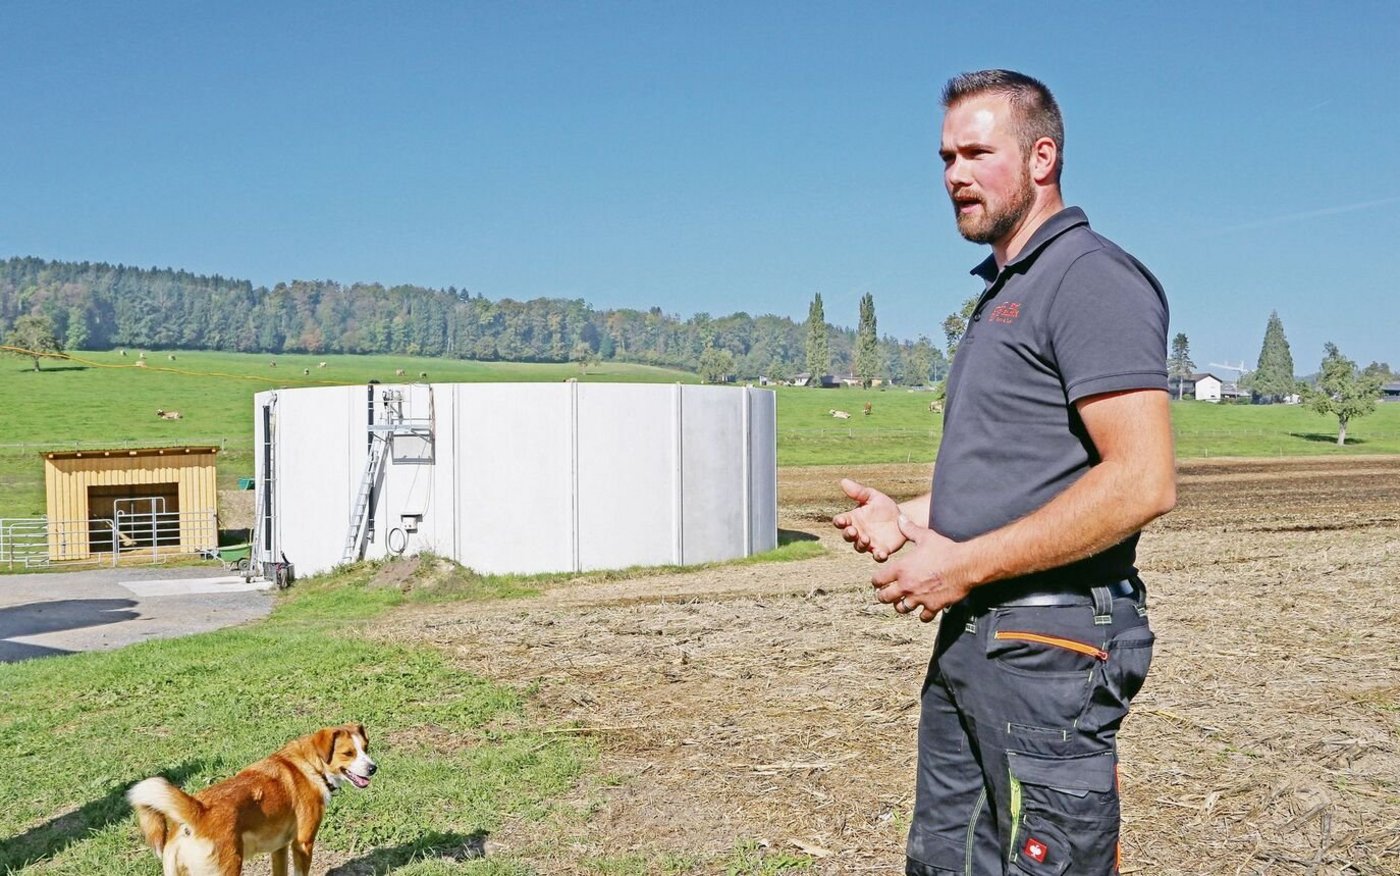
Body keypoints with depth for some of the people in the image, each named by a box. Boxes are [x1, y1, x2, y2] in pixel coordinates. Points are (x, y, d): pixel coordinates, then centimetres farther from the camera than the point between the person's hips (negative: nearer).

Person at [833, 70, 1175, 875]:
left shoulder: (1091, 279, -13)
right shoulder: (1003, 293, 17)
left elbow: (1143, 482, -23)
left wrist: (966, 564, -19)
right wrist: (910, 517, 8)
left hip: (1051, 644, -10)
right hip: (971, 633, 10)